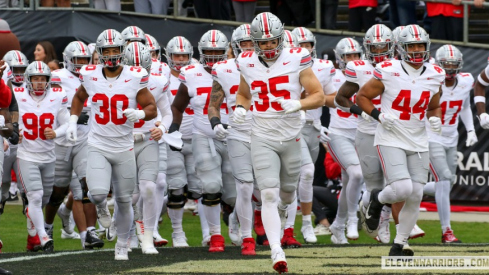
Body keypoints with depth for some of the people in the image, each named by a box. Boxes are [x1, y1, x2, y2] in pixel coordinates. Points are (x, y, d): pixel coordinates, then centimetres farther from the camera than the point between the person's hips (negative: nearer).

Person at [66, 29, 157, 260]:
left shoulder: (134, 78, -7)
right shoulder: (90, 76, -2)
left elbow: (152, 108, -3)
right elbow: (79, 97, 19)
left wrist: (140, 114, -25)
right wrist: (72, 122, 7)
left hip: (124, 148, 0)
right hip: (98, 147, 0)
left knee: (124, 200, 8)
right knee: (98, 193, -21)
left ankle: (122, 245, 28)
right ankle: (101, 207, 17)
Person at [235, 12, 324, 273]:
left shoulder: (296, 60, -8)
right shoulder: (248, 64, 1)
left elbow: (318, 96, -6)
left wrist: (298, 104, -25)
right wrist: (240, 108, -3)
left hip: (291, 136, 0)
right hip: (262, 139, 0)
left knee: (287, 193, 16)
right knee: (269, 194, -13)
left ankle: (277, 219, 50)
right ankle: (276, 252, -19)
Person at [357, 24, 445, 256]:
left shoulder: (435, 76, 2)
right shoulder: (388, 72, -12)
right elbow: (362, 96, -1)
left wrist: (435, 119, -4)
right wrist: (378, 115, -16)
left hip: (418, 142, 5)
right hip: (391, 139, -5)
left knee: (415, 196, 1)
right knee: (403, 189, -20)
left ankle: (399, 244, 15)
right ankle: (377, 199, 16)